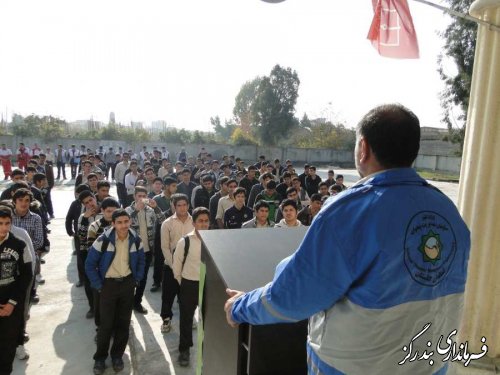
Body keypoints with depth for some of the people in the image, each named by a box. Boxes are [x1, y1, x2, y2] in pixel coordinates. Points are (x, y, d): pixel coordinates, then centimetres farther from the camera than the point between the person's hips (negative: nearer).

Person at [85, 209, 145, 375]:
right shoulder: (103, 240, -18)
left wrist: (137, 280, 3)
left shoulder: (136, 240, -8)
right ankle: (100, 357, 25)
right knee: (106, 323, 3)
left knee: (124, 322, 12)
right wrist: (98, 285, -9)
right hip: (108, 284, -3)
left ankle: (117, 355, 30)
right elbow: (90, 264, -10)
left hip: (127, 283, 3)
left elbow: (141, 261, 9)